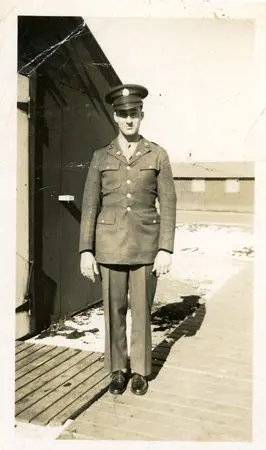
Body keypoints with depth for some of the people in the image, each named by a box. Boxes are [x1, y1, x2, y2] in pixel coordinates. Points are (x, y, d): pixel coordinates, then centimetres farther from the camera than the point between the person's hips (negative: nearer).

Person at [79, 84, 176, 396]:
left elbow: (167, 204, 0)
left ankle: (140, 371, 27)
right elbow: (90, 206, 2)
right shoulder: (101, 157, 4)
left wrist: (165, 249, -7)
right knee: (114, 310, 8)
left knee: (141, 310, 8)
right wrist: (86, 251, -4)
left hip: (145, 244, -1)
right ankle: (118, 370, 27)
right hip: (110, 244, 1)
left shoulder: (157, 155, 2)